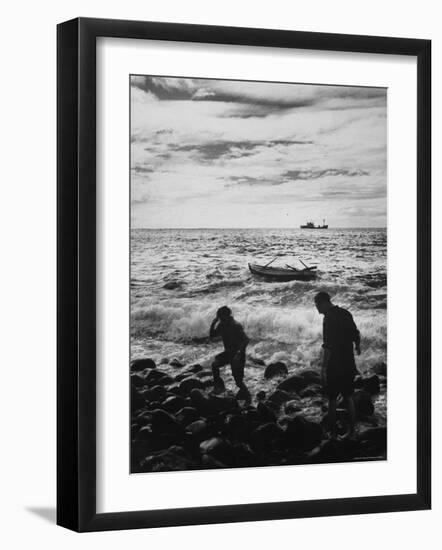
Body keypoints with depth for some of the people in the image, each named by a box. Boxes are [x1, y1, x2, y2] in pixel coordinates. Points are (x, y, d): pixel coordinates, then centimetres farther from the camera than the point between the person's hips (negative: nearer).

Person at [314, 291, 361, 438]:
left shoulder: (329, 318, -19)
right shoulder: (346, 314, 4)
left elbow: (328, 347, -24)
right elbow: (356, 335, 17)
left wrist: (323, 369, -22)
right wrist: (357, 347, 38)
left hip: (334, 366, -7)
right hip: (349, 365, 7)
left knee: (332, 400, 5)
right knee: (349, 398, 15)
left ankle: (333, 432, 10)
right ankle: (352, 431, 19)